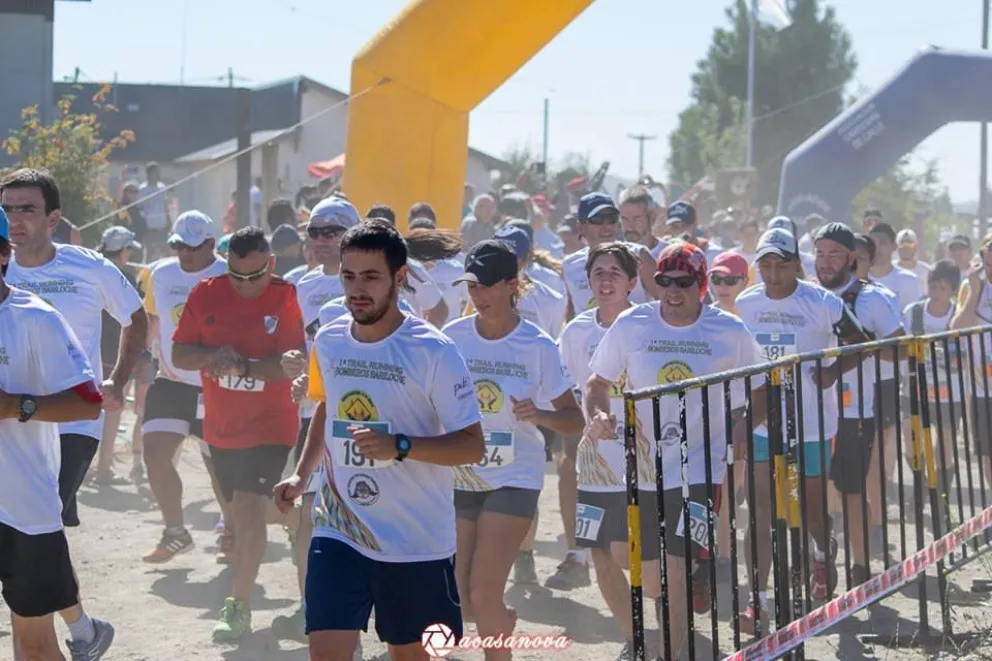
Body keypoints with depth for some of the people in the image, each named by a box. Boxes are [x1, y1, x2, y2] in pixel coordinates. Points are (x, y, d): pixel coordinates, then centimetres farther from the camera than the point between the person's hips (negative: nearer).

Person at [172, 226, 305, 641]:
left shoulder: (286, 298, -14)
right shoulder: (205, 295, -3)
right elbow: (179, 355, 0)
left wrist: (244, 365, -32)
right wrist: (212, 355, -20)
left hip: (269, 425, -5)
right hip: (221, 426, 5)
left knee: (247, 508, -14)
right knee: (240, 510, 17)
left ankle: (239, 606, -9)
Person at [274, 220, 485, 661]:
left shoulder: (434, 352, -14)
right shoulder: (328, 341, 3)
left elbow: (472, 445, -14)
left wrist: (399, 446, -28)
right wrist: (301, 475, 11)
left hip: (418, 541, -3)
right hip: (339, 530, 3)